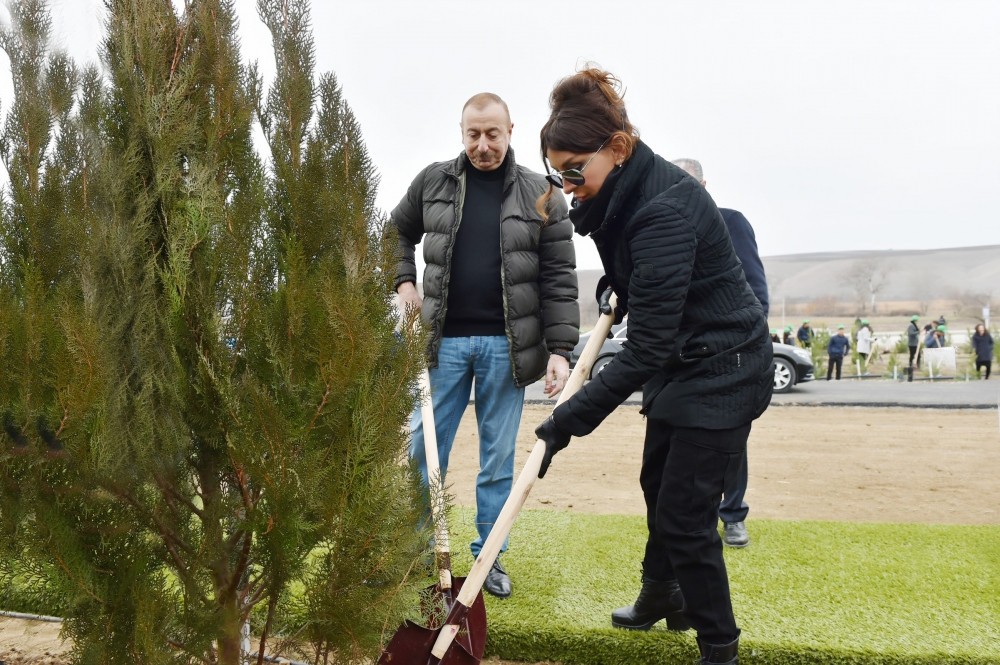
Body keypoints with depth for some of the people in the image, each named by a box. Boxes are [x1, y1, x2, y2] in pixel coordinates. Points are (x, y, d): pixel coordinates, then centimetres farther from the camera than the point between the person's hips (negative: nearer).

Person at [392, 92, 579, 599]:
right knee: (423, 450, 7)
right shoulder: (433, 182, 4)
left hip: (506, 345, -1)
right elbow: (397, 232, 21)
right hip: (444, 340, 2)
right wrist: (403, 281, 6)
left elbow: (559, 278, -4)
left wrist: (560, 349, -11)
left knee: (499, 459, 8)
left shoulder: (540, 195, -2)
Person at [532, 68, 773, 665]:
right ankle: (662, 596, 47)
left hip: (722, 369, -10)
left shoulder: (663, 211, -33)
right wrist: (617, 283, 3)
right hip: (681, 359, 10)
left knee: (684, 513, -6)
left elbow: (644, 349, -34)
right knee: (658, 483, 23)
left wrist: (568, 422, -32)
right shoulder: (622, 193, -4)